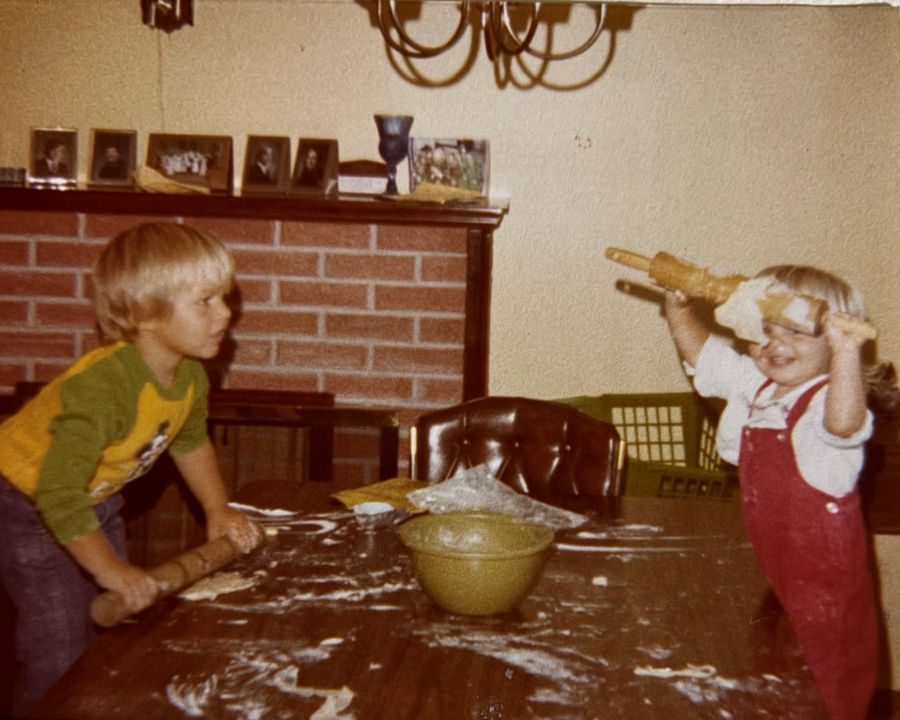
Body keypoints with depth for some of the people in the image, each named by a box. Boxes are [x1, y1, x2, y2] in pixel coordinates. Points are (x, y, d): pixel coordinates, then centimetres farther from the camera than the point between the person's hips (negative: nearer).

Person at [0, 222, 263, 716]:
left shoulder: (190, 375, -13)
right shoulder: (103, 388, -39)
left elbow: (190, 441, 9)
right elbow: (58, 495, -38)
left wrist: (218, 510, 4)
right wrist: (111, 570, -32)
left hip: (95, 499, 8)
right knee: (62, 648, -7)